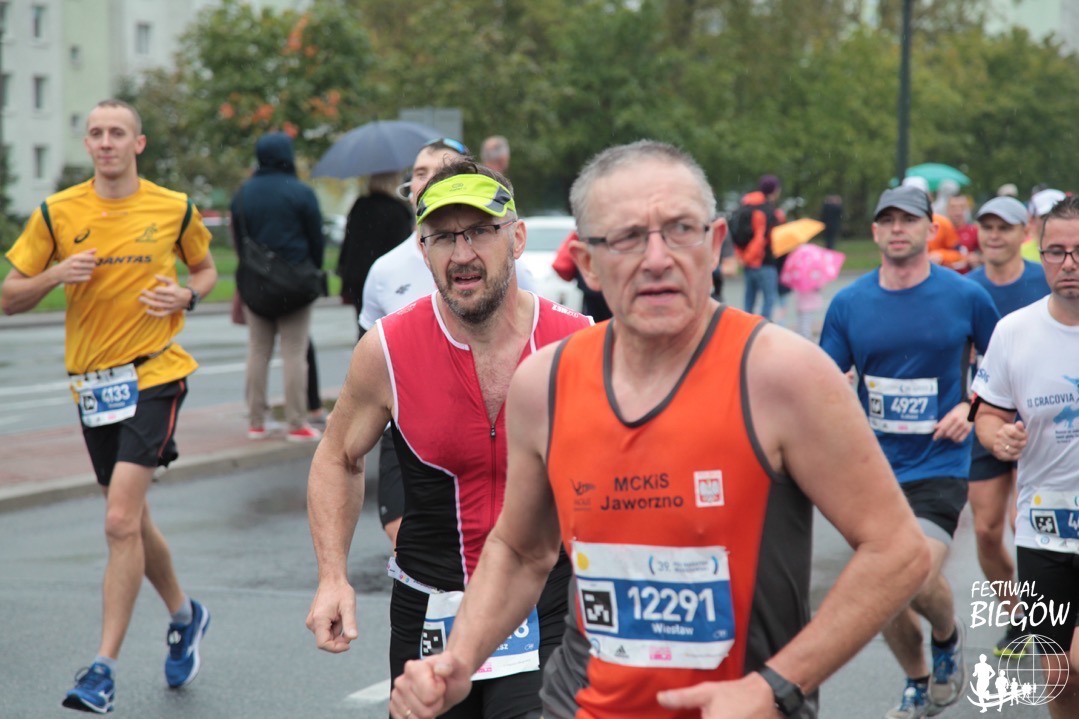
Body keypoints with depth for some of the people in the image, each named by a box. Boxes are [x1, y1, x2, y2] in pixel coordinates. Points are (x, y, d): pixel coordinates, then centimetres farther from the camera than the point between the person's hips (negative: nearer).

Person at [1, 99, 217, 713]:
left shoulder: (175, 209, -1)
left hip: (155, 374, -3)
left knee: (122, 521, -16)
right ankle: (185, 615, 41)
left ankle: (105, 667, -11)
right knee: (132, 523, 15)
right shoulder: (58, 213, 1)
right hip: (93, 380, 4)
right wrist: (55, 275, -16)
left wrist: (185, 296, -6)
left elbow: (206, 271, 16)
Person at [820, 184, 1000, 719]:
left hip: (938, 464, -3)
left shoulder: (966, 297, -4)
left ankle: (948, 636, 12)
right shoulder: (849, 304, 0)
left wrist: (970, 408, -5)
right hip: (873, 468, 3)